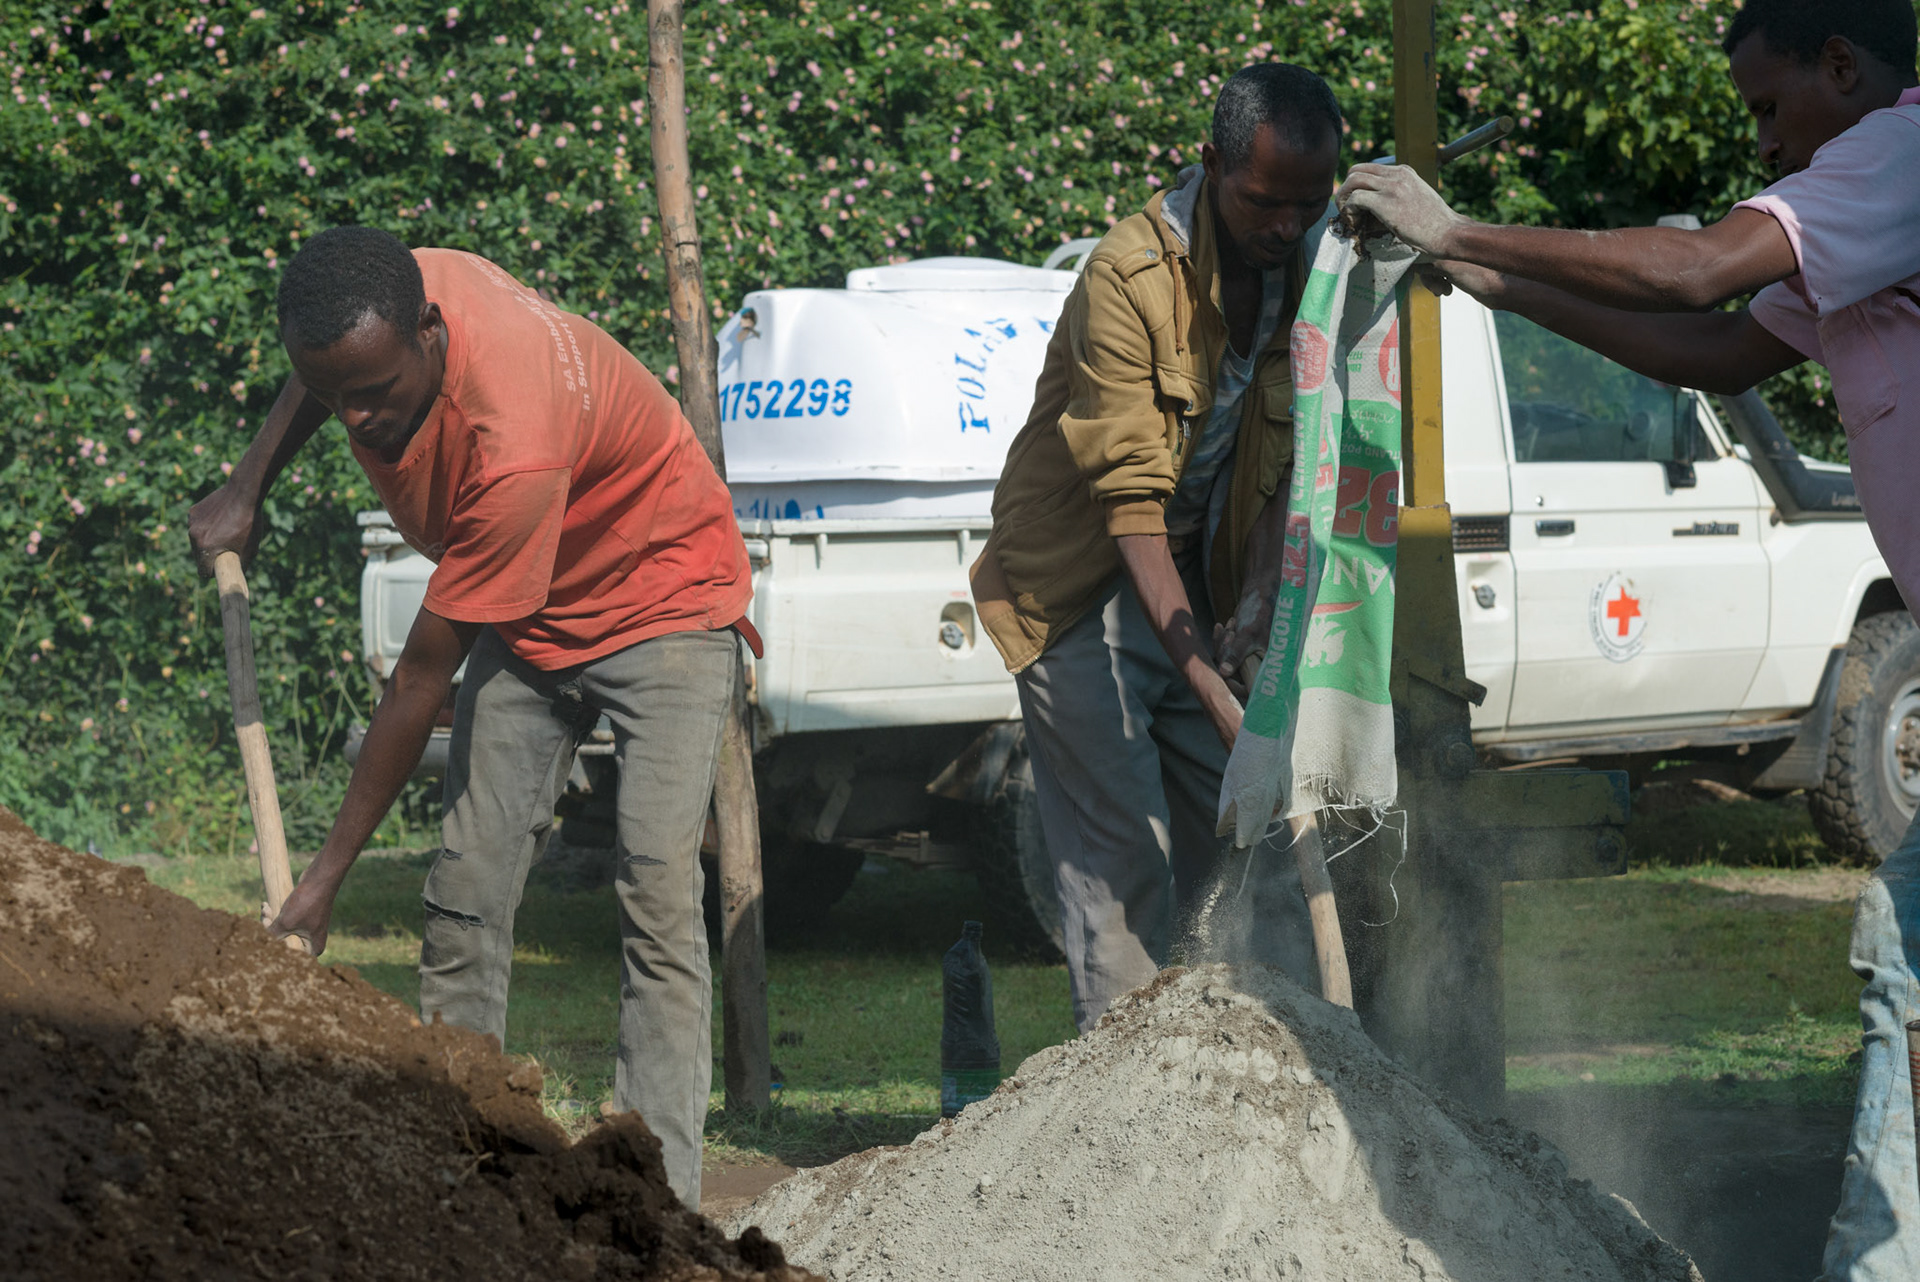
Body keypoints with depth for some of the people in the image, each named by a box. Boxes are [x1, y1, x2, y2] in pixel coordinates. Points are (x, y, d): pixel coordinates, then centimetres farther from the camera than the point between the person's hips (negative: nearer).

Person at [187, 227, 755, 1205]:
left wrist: (330, 874, -25)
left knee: (657, 887, -22)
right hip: (526, 620, 7)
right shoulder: (382, 307, -20)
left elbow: (422, 678, -32)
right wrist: (247, 486, -2)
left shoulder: (512, 452, -40)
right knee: (466, 894, -5)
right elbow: (318, 378, 11)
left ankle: (661, 1193, -26)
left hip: (661, 599, -7)